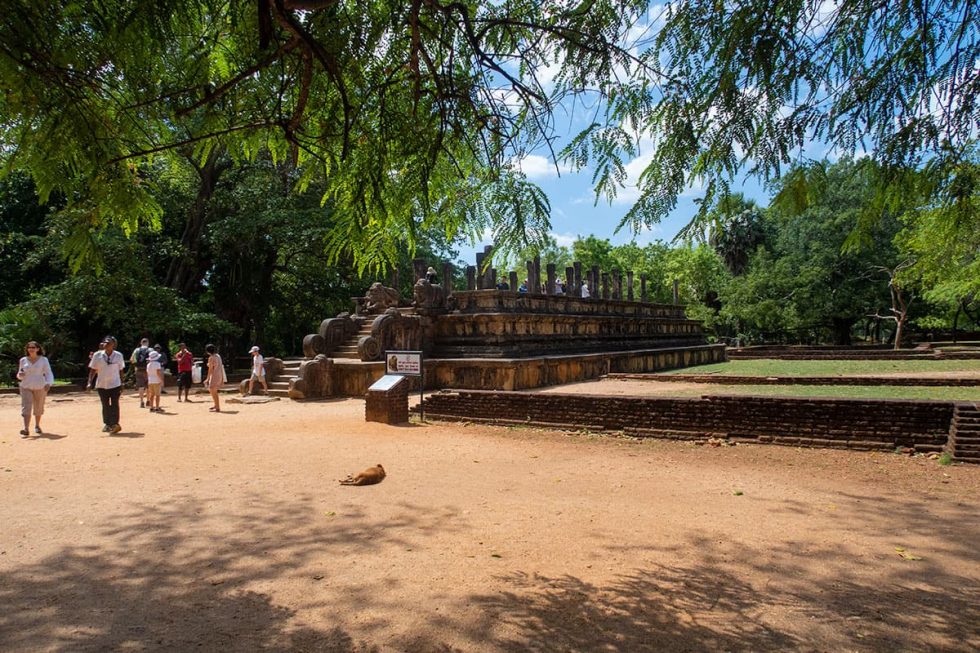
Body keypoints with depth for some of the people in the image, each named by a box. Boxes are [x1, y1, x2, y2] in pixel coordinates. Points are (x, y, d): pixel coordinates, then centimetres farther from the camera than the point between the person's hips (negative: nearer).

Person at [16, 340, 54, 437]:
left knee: (38, 408, 9)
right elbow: (20, 375, 15)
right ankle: (25, 429, -17)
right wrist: (20, 375, -10)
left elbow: (49, 373, -1)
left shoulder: (43, 360, -1)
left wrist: (48, 383, -19)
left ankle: (37, 426, 30)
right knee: (26, 407, -11)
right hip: (26, 387, 1)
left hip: (40, 387, -1)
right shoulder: (23, 360, 6)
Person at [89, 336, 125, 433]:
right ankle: (107, 424, 20)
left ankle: (114, 424, -5)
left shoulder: (118, 356, -1)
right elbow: (93, 369, 1)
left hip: (115, 384, -1)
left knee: (115, 405, -6)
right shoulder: (98, 355, -2)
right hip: (101, 385, 1)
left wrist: (122, 384, 7)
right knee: (105, 405, 10)